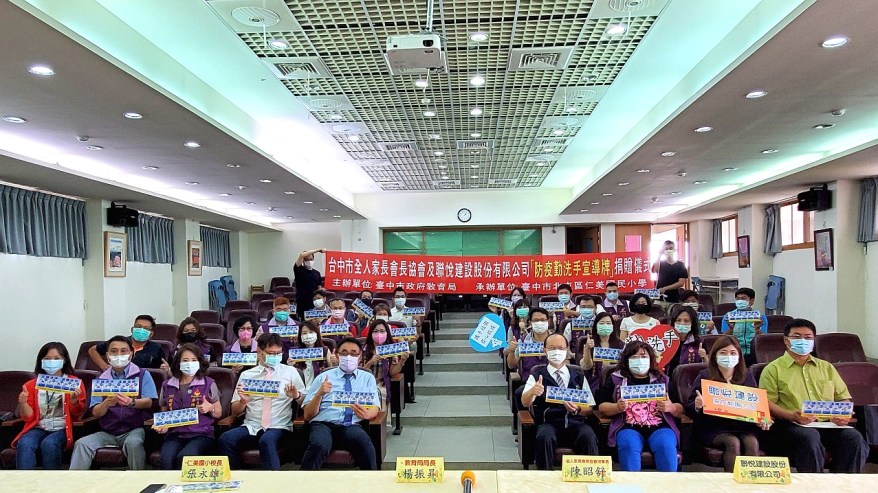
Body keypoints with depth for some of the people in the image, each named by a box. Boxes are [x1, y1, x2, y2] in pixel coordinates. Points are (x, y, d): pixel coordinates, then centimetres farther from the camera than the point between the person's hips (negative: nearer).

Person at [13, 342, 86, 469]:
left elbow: (77, 416, 7)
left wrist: (74, 401, -14)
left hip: (62, 429, -2)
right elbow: (28, 417, 11)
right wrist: (23, 403, -9)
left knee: (49, 444, -33)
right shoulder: (32, 385, 13)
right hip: (38, 428, 2)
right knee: (24, 444, -30)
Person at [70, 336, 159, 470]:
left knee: (133, 443, -34)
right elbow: (96, 413, 4)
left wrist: (132, 402, -30)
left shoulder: (142, 375, 5)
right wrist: (107, 403, -20)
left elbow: (149, 402, -7)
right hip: (108, 432, 4)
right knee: (81, 443, -22)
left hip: (134, 430, -3)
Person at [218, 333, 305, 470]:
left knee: (267, 441, -35)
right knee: (225, 439, -26)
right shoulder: (246, 374, 13)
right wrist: (243, 401, -8)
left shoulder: (290, 371, 9)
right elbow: (235, 412, 14)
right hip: (251, 427, 3)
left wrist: (296, 396, -12)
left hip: (279, 427, -2)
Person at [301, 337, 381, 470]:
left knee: (364, 443, -35)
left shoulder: (368, 378, 18)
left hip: (352, 426, 1)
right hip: (323, 424, 0)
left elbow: (375, 408, 8)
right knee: (319, 446, -35)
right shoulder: (323, 377, 14)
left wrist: (366, 414, -16)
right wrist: (319, 394, -10)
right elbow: (308, 415, 9)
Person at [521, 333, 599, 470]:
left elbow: (589, 408, 13)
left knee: (589, 437, -30)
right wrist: (532, 392, -31)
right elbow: (525, 403, -7)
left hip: (576, 422, 2)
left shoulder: (578, 374, 16)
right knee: (545, 437, -33)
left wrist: (577, 409, -12)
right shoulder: (537, 375, 9)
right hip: (548, 423, -1)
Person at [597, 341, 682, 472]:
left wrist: (670, 407, -6)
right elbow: (602, 407, 12)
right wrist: (617, 407, -9)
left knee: (666, 447, -30)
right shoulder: (616, 379, 17)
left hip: (660, 427, 1)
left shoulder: (663, 379, 21)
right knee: (629, 446, -33)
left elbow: (680, 410, 17)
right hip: (628, 427, -1)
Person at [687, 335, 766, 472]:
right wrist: (697, 406, -23)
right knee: (733, 442, -30)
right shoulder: (705, 376, 5)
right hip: (714, 427, -3)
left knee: (752, 442, -28)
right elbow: (689, 408, 2)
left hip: (742, 424, 3)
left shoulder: (746, 376, 16)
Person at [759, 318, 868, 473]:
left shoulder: (827, 367, 26)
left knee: (854, 437, -25)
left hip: (828, 424, 5)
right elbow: (766, 403, -3)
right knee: (810, 438, -36)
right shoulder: (773, 369, 8)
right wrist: (791, 415, -20)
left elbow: (843, 397, 23)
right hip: (791, 425, -4)